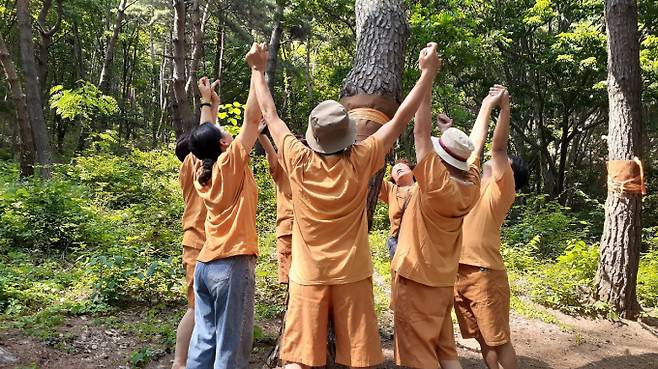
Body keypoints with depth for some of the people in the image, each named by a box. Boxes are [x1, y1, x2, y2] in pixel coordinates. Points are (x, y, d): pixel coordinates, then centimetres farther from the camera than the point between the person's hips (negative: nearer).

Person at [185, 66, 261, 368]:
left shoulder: (202, 171, 10)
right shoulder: (231, 162, -8)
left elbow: (205, 135, 27)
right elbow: (251, 117, -10)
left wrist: (207, 102, 38)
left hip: (205, 265, 8)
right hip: (233, 264, -8)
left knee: (203, 342, 11)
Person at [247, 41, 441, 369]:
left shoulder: (298, 162, -11)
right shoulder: (360, 162, -12)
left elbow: (270, 115, 2)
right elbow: (401, 119, -4)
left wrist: (258, 70, 15)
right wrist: (428, 73, 3)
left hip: (308, 276, 1)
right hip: (352, 274, 0)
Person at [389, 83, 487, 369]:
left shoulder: (437, 183, -21)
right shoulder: (470, 187, -2)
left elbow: (421, 133, -20)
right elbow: (475, 143, 14)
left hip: (416, 277, -7)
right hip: (442, 279, 7)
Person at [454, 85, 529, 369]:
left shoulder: (501, 188, -2)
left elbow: (498, 147, -14)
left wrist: (504, 106, -15)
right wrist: (486, 106, 22)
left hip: (484, 273, -7)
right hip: (458, 271, 7)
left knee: (499, 340, 0)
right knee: (482, 337, 14)